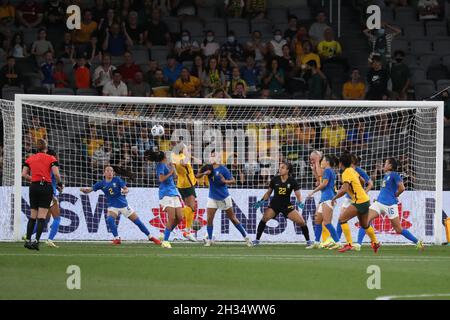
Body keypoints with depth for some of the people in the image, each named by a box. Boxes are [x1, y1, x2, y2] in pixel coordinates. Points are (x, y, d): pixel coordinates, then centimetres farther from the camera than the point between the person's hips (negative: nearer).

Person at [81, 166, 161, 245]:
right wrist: (84, 190, -25)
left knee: (138, 221, 2)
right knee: (109, 219, -30)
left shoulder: (117, 180, -5)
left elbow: (126, 189, -10)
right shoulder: (102, 183, -2)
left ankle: (150, 237, 18)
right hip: (112, 206, 1)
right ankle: (117, 238, -18)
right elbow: (89, 190, -3)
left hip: (123, 205, -1)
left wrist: (125, 191, -34)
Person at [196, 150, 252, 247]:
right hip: (212, 198, 3)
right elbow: (197, 176, -1)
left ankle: (246, 237, 13)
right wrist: (204, 173, -20)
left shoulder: (223, 169, -13)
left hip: (224, 198, -3)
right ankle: (209, 240, 7)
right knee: (209, 219, -6)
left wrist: (225, 181, -32)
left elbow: (233, 180, -12)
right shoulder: (209, 168, -1)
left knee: (232, 218, 3)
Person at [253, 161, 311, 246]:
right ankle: (257, 240, -14)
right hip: (274, 204, 0)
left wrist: (299, 202, -26)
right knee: (264, 218, -25)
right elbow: (268, 192, 8)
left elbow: (298, 194, -6)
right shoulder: (275, 180, -3)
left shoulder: (292, 181, -7)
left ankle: (308, 241, 13)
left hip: (287, 205, 0)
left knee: (302, 222, -8)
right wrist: (262, 201, -5)